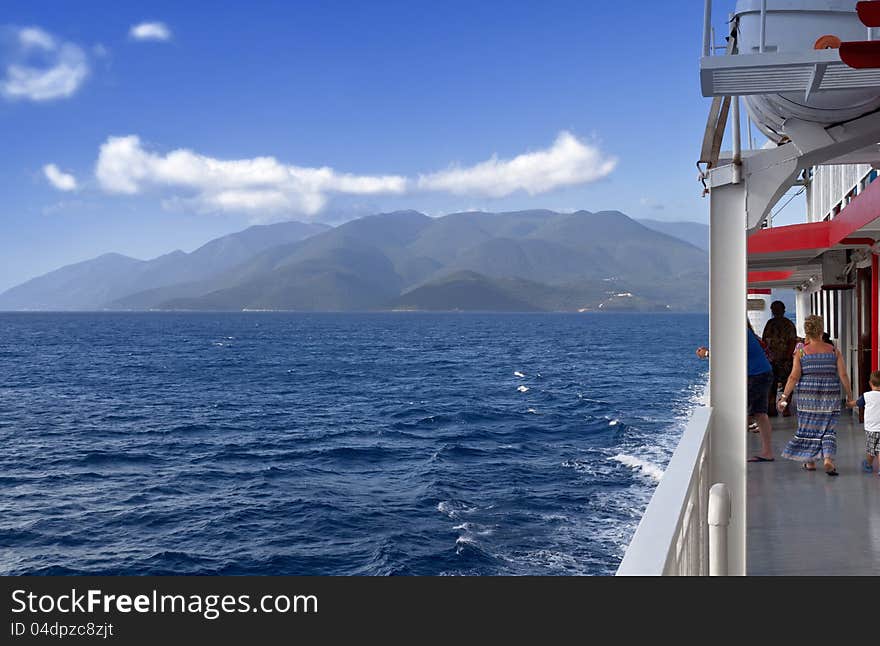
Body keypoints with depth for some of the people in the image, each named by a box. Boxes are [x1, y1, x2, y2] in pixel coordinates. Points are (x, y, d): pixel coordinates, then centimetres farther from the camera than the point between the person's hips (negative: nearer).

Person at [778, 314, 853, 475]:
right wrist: (849, 394, 9)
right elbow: (843, 375, -2)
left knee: (809, 427, 12)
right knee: (827, 428, 7)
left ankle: (810, 461, 20)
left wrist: (784, 397, -4)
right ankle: (828, 458, -10)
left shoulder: (800, 352, -4)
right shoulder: (834, 351, 0)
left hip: (807, 396, 0)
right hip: (830, 395, 1)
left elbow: (794, 377, -8)